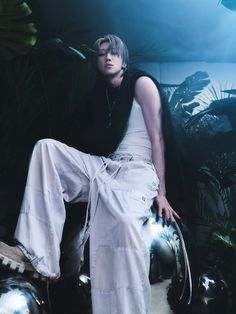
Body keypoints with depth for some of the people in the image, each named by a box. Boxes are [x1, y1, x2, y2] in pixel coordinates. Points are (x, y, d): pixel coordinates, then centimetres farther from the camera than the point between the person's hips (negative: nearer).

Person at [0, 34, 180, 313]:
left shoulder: (141, 83, 5)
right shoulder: (100, 94, 22)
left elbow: (156, 137, -3)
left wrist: (161, 191, -9)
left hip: (137, 170, -6)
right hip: (102, 167, 6)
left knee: (123, 217, -39)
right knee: (46, 147, -15)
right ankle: (38, 256, -24)